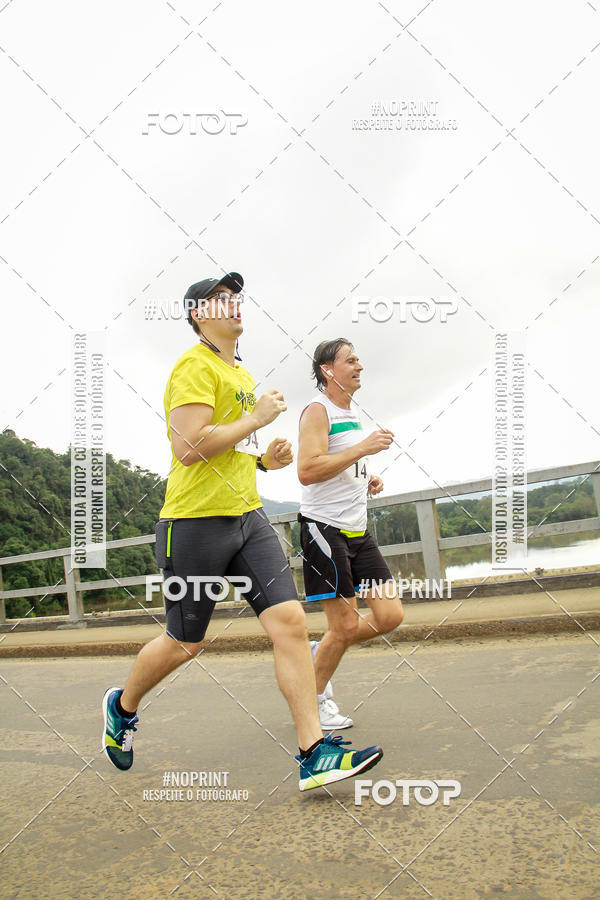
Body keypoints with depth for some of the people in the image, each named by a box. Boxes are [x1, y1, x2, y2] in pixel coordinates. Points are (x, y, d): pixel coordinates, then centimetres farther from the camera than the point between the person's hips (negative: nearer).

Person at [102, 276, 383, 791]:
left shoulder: (242, 374, 20)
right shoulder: (195, 367, -10)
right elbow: (189, 448, -22)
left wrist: (265, 459, 10)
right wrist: (258, 417, -14)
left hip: (247, 517, 8)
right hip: (196, 521, -7)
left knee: (290, 621, -6)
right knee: (185, 644, 7)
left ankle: (315, 755, -2)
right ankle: (123, 706, 37)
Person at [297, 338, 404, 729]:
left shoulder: (354, 414, 18)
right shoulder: (317, 410, -9)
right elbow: (307, 471, -24)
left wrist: (368, 479, 11)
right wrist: (363, 448, -24)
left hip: (358, 530, 8)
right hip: (325, 529, -8)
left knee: (390, 615, 1)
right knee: (346, 625, -4)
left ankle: (321, 652, 22)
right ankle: (312, 701, 17)